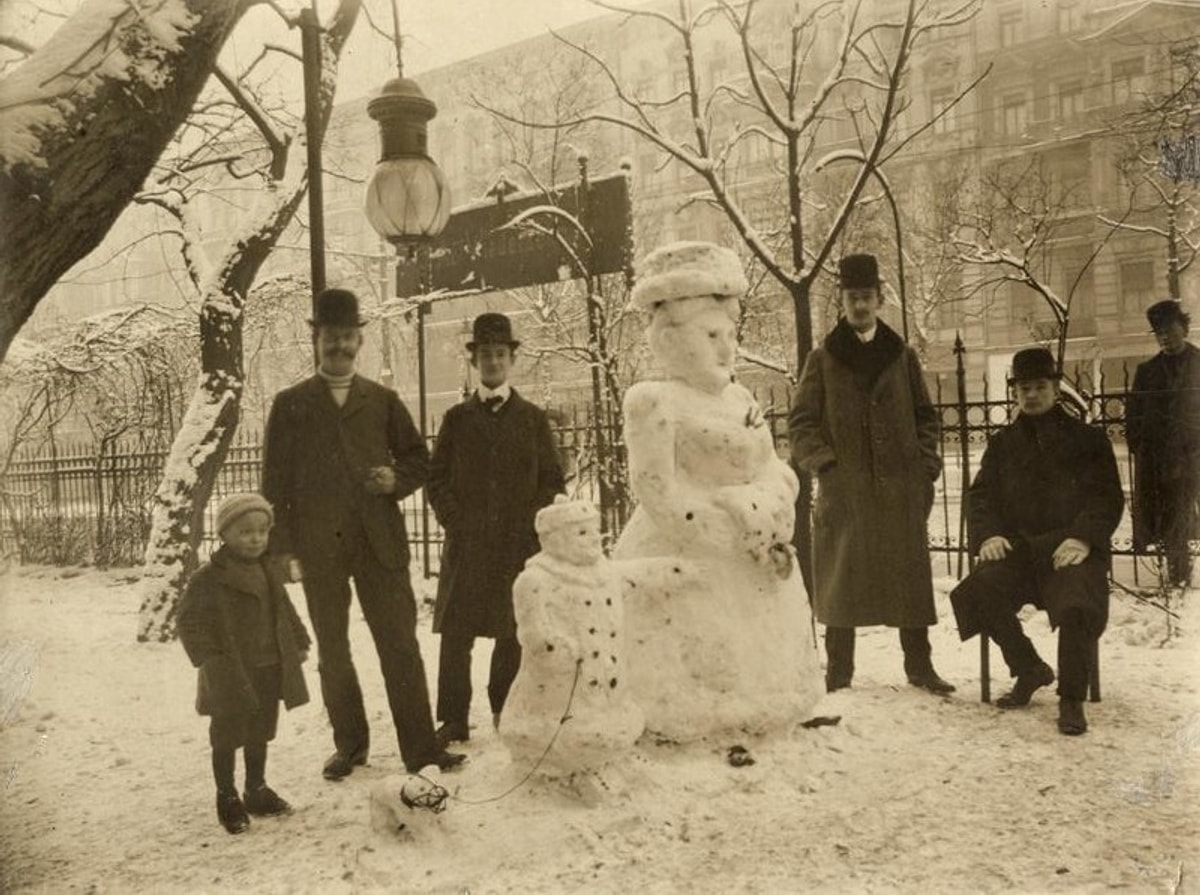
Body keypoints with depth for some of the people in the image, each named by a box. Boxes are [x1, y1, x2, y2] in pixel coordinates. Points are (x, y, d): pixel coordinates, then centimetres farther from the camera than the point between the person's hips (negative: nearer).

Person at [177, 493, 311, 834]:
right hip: (232, 674, -6)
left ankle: (257, 790, 33)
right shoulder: (208, 578, -15)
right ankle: (227, 797, 22)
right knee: (227, 736, 6)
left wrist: (299, 642, 12)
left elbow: (285, 611, 18)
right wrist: (208, 657, -21)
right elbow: (190, 622, -14)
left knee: (260, 733, 18)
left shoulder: (269, 573, 7)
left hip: (270, 670, 6)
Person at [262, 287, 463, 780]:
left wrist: (397, 479, -6)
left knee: (400, 643, -1)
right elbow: (275, 481, 4)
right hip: (319, 546, 0)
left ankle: (419, 745, 5)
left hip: (380, 540, 0)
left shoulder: (383, 400, 12)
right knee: (332, 649, 9)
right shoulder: (289, 405, 7)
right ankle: (350, 744, 24)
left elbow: (418, 458, 17)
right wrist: (280, 549, -3)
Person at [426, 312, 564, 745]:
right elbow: (436, 479, 8)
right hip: (466, 546, 0)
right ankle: (454, 720, 4)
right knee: (456, 632, -4)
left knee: (513, 633, 5)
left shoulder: (533, 418, 10)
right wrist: (456, 523, -5)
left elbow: (552, 481, 7)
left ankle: (507, 714, 20)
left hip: (520, 545, 0)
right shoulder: (457, 418, 11)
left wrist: (528, 525, -6)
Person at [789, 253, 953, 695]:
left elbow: (926, 416, 15)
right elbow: (800, 421, 3)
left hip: (901, 487, 2)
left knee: (910, 576, 6)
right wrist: (823, 463, -10)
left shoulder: (902, 357, 12)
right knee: (842, 579, 1)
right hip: (843, 488, -2)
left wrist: (926, 465, 2)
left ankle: (919, 665, 19)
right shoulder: (822, 360, 5)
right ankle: (838, 671, 12)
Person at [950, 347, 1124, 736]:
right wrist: (987, 534, -8)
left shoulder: (1088, 439, 13)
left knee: (1078, 605, -34)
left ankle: (1071, 699, -12)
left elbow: (1108, 497, 4)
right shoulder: (1003, 444, 21)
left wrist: (1083, 539, -16)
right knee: (979, 592, -28)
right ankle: (1029, 670, -3)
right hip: (1018, 546, 3)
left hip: (1070, 547, -2)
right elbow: (980, 495, 13)